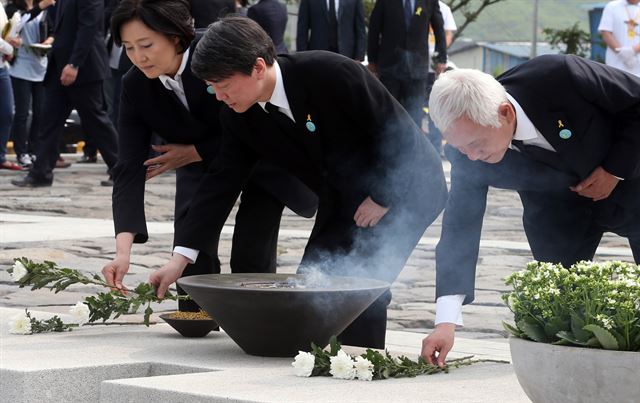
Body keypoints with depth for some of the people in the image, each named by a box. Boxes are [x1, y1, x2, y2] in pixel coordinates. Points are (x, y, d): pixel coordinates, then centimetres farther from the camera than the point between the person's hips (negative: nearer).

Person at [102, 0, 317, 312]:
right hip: (202, 166, 4)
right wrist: (123, 250, -35)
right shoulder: (135, 87, -20)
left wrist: (192, 153, -21)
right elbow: (129, 169, -24)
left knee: (251, 259, -9)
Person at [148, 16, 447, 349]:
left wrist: (381, 198, -17)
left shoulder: (332, 73, -29)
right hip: (342, 203, 7)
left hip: (404, 187, -7)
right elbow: (221, 183, -6)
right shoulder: (239, 116, -9)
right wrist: (180, 257, -12)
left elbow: (398, 131, -22)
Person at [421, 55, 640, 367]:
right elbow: (459, 231, -23)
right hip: (557, 209, 2)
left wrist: (614, 170, -24)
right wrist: (446, 321, -31)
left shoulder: (561, 76, -38)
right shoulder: (467, 154, -26)